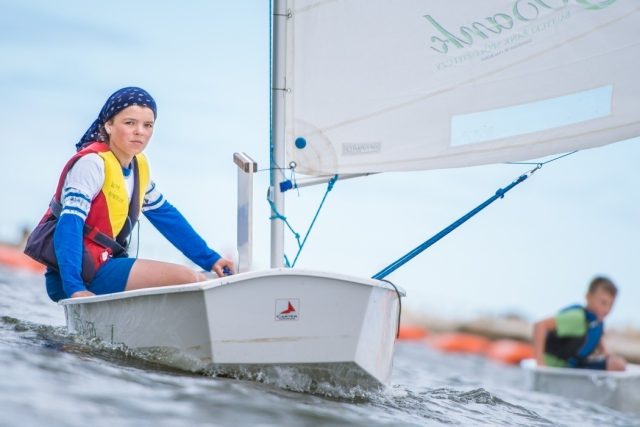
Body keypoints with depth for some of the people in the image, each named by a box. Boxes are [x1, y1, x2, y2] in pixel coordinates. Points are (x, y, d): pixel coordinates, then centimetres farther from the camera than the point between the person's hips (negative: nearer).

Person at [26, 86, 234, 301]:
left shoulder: (139, 167, 10)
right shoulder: (92, 162, -16)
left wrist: (210, 260, 17)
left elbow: (166, 215, 21)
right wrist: (74, 287, -35)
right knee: (189, 280, -17)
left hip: (103, 266, 9)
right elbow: (70, 223, -25)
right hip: (81, 273, -9)